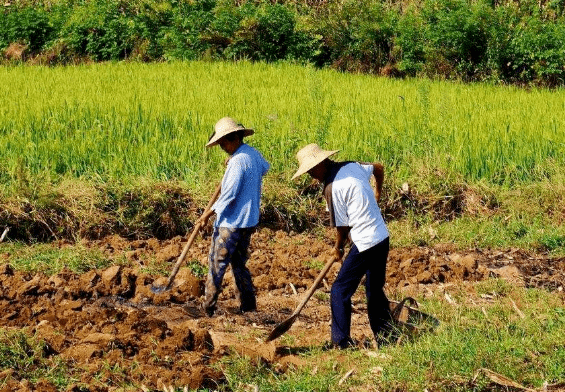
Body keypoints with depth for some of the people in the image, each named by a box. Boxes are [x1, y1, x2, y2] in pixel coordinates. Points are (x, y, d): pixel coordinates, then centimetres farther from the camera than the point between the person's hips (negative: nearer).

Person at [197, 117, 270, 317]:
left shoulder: (238, 160, -20)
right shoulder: (254, 155, 8)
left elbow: (229, 194, -22)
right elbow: (264, 168, 33)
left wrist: (208, 214, -15)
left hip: (231, 222, -9)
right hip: (249, 221, 9)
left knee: (217, 264, -1)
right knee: (239, 264, 16)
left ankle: (208, 308, 2)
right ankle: (248, 306, 16)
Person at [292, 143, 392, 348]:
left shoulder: (332, 188, -17)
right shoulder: (352, 166, 6)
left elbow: (343, 226, -10)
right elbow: (379, 168, 25)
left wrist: (338, 248, 9)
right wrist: (377, 192, 43)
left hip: (365, 244, -9)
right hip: (383, 238, 9)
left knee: (340, 291, 0)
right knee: (375, 291, 20)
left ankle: (341, 342, 0)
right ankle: (385, 336, 25)